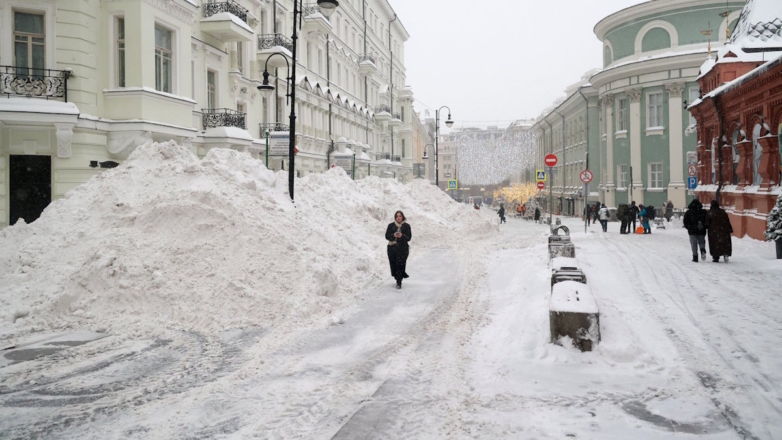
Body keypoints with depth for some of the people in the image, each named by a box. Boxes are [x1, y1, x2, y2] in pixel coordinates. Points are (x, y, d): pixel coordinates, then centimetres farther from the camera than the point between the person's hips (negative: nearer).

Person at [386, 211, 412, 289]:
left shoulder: (406, 226, 5)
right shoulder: (391, 225, 8)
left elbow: (409, 237, 0)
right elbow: (387, 236, 3)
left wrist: (402, 236, -18)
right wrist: (393, 235, -16)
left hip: (403, 248, -2)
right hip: (392, 247, 2)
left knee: (400, 264, -11)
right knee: (393, 264, 1)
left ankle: (399, 282, -8)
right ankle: (397, 277, 27)